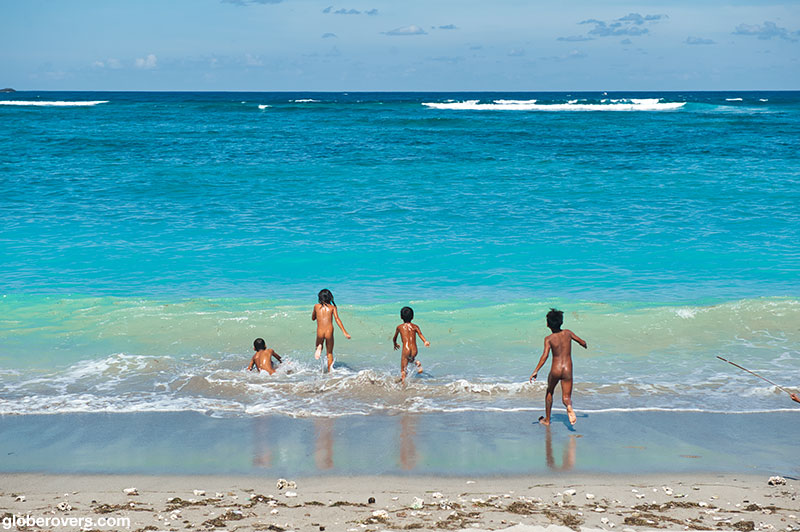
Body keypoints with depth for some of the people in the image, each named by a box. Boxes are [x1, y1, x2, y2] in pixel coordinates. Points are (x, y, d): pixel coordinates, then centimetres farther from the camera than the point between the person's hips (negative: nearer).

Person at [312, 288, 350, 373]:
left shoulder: (316, 306, 10)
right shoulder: (332, 307, 6)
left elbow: (313, 318, 25)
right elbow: (337, 319, -7)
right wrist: (345, 332, -12)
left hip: (320, 333, 0)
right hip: (329, 332, 0)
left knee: (319, 345, 28)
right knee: (330, 353, 18)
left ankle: (319, 348, -7)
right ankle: (329, 371, 13)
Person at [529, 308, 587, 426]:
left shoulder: (549, 339, -4)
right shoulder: (567, 333, 4)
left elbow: (545, 355, -16)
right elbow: (582, 343, 10)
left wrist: (536, 371, -16)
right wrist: (584, 345, 35)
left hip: (555, 370, -1)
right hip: (568, 371, 1)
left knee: (549, 392, 24)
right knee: (566, 397, 4)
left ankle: (547, 420, 30)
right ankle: (569, 407, -34)